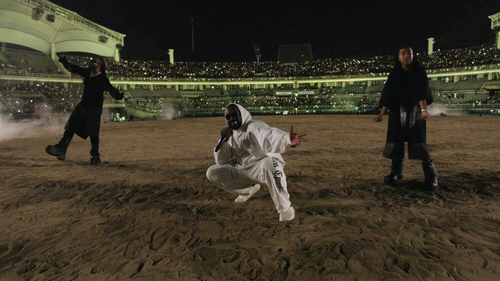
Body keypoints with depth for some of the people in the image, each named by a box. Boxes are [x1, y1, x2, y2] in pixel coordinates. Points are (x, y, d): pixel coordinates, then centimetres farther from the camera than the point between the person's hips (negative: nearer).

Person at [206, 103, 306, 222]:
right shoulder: (230, 135, 4)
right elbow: (220, 161, 1)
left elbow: (271, 135, -41)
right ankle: (248, 189, 16)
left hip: (263, 167, -7)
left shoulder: (254, 126, -17)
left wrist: (287, 139, -65)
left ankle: (285, 207, -24)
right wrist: (223, 140, -16)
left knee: (270, 163, -42)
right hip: (243, 171, 7)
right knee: (212, 172, 0)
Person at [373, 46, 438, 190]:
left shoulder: (419, 72, -1)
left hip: (414, 113, -2)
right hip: (397, 113, 2)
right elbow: (388, 95, 2)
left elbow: (422, 92, -15)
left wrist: (424, 109, -31)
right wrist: (382, 114, -7)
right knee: (396, 144, 1)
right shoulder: (394, 74, 5)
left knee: (419, 144, -8)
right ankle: (396, 174, 14)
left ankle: (431, 175, 6)